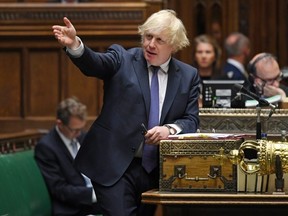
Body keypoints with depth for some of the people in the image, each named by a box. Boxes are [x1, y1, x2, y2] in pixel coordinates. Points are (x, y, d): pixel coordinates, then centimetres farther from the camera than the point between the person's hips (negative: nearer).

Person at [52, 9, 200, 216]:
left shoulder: (188, 76, 8)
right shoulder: (122, 59, 1)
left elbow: (191, 120, 6)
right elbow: (94, 63, -18)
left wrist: (170, 129, -17)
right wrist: (74, 44, -40)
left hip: (158, 171, 3)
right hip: (116, 167, -3)